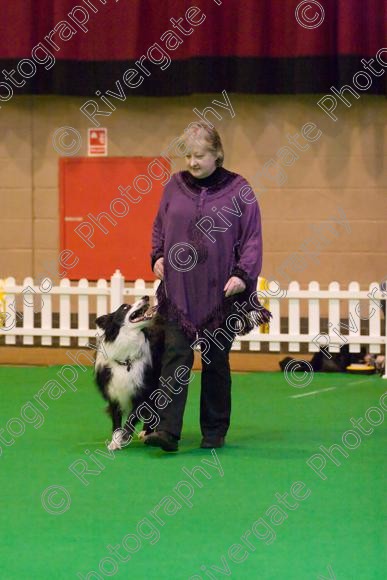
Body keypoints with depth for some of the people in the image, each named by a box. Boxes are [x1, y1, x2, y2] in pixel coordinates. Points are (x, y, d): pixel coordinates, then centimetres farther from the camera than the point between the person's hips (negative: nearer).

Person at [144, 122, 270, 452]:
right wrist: (158, 256, 2)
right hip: (178, 291, 2)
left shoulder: (238, 190, -3)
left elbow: (252, 238, -1)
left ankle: (214, 433, 17)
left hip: (220, 293, -2)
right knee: (176, 357, -8)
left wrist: (243, 274, -13)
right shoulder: (174, 187, 6)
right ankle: (168, 430, -15)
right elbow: (159, 227, 18)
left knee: (216, 362, 7)